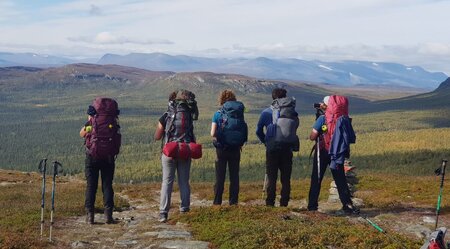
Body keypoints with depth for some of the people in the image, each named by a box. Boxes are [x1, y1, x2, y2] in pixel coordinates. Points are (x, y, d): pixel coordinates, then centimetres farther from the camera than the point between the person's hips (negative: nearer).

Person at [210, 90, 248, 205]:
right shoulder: (239, 113, 1)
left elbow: (212, 133, -9)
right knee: (234, 176, 9)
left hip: (222, 148, -2)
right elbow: (245, 133, -2)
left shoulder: (218, 114, -5)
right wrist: (240, 143, 12)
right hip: (236, 149, 2)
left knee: (220, 177, 5)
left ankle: (217, 201, 6)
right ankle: (233, 201, 10)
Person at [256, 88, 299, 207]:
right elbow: (295, 127, 9)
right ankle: (284, 203, 8)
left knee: (271, 178, 3)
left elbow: (258, 131, 5)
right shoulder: (293, 113, 8)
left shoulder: (267, 112, 2)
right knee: (286, 179, 9)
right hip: (288, 149, 2)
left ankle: (270, 203, 0)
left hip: (272, 148, -2)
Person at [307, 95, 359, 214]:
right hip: (338, 153, 3)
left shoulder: (323, 118, -12)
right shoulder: (343, 119, -3)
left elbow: (312, 137, -15)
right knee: (340, 180, 9)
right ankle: (348, 205, 3)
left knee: (316, 179, 7)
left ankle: (312, 205, 8)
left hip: (322, 152, -3)